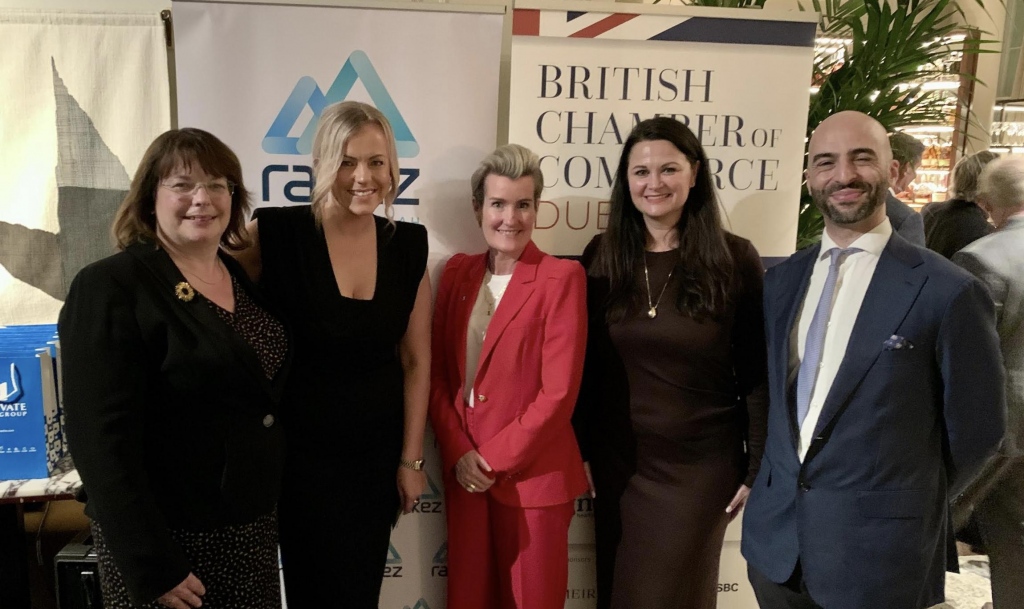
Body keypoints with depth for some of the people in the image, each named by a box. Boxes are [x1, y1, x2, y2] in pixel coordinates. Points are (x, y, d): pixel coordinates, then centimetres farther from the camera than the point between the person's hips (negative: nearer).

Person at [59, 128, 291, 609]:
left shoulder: (243, 277, 5)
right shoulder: (110, 287, -14)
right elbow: (101, 438, -19)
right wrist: (150, 567, -20)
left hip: (253, 525, 6)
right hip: (168, 537, -6)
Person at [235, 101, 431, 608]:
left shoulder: (408, 245, -2)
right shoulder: (275, 234, -14)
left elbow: (416, 361, 2)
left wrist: (411, 458, 2)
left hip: (377, 457, 4)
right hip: (300, 455, -3)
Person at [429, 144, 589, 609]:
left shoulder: (562, 278, -9)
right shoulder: (457, 272, 5)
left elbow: (559, 393, -14)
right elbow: (437, 373, 5)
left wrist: (494, 460, -11)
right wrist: (459, 451, -6)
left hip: (532, 476, -4)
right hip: (464, 472, 4)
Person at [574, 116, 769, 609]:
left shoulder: (735, 258, -8)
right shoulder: (602, 255, -1)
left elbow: (756, 374, -5)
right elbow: (584, 363, 3)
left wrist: (757, 469, -5)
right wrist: (579, 451, 4)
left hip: (701, 465, -2)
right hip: (617, 462, 3)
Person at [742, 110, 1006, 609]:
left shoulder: (947, 292, -12)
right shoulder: (781, 279, 3)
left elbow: (975, 428, -4)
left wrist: (911, 507, 5)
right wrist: (777, 481, 8)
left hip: (879, 552, -4)